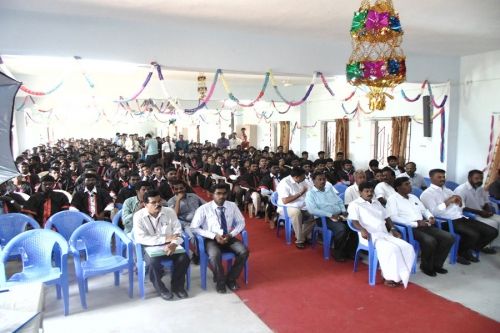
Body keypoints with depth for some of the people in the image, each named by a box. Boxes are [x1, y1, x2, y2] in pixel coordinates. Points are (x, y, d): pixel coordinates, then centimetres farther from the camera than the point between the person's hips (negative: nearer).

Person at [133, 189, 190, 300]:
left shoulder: (169, 211, -2)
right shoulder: (139, 216, -10)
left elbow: (178, 231, -4)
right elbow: (140, 238, -19)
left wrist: (174, 243, -27)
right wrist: (164, 239, -24)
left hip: (169, 245, 3)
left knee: (184, 258, -23)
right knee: (154, 262, -33)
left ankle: (177, 285, 5)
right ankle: (160, 287, -2)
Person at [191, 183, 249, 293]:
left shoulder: (232, 206, 0)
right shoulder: (204, 209, -9)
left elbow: (241, 223, 7)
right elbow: (194, 228, -10)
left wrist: (231, 235, -12)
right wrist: (214, 236, -19)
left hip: (228, 238, 3)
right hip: (211, 239, -3)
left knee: (244, 252, -23)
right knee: (215, 255, -34)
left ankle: (231, 279, 0)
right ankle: (220, 281, -5)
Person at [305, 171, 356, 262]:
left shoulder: (330, 188, 18)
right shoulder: (310, 193, -2)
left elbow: (339, 201, 22)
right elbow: (312, 210, -15)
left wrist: (344, 211, 0)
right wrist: (331, 215, -19)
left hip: (339, 215, 6)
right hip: (324, 218, -6)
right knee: (341, 228, -31)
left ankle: (350, 250, -1)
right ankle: (337, 252, -9)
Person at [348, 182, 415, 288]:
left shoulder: (377, 203, 27)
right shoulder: (354, 204, 4)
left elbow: (387, 217, 27)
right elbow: (354, 221, -10)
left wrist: (393, 229, 10)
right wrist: (362, 230, -29)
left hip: (385, 234, 7)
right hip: (371, 235, -7)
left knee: (408, 248, -15)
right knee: (391, 249, -32)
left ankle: (400, 276, -10)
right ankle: (390, 277, -19)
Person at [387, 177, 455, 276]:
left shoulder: (413, 197, 21)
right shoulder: (393, 199, -3)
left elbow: (424, 210, 29)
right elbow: (394, 218, -15)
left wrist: (430, 217, 4)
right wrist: (415, 223, -19)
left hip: (424, 225, 8)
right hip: (409, 228, -7)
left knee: (449, 237, -9)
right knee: (430, 241, -32)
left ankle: (436, 264, 6)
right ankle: (426, 266, -5)